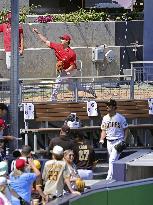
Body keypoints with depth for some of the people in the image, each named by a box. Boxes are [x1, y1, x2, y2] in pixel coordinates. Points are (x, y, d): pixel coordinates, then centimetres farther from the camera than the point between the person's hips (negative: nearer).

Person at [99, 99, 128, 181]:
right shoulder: (105, 118, 9)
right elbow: (104, 130, 15)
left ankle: (109, 178, -20)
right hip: (109, 142, 6)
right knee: (112, 160, 12)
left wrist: (124, 140, -10)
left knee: (112, 160, -16)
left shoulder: (120, 117, -6)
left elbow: (126, 129, 0)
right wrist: (102, 139, -1)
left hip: (118, 141, -6)